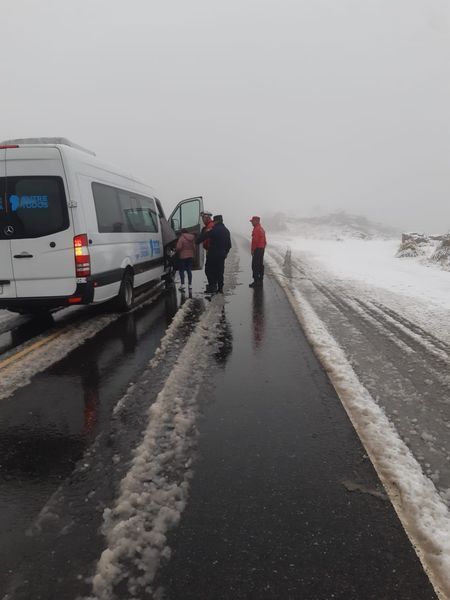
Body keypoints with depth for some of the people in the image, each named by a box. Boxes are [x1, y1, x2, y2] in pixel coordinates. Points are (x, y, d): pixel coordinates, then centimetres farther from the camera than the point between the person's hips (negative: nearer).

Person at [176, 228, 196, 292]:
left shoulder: (181, 238, -12)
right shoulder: (192, 238, 8)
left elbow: (179, 247, -18)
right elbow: (194, 247, 11)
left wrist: (177, 251, 1)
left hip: (183, 256, -6)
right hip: (190, 256, 6)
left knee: (181, 270, 0)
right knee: (189, 271, 10)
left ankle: (182, 284, -8)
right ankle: (190, 285, 12)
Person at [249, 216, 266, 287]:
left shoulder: (256, 229, -15)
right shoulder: (262, 229, 17)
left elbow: (255, 240, -22)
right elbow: (264, 241, 21)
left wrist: (252, 250, -17)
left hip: (257, 249, -11)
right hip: (262, 249, 11)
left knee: (255, 266, -10)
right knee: (260, 265, 13)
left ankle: (256, 281, -11)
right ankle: (260, 281, 19)